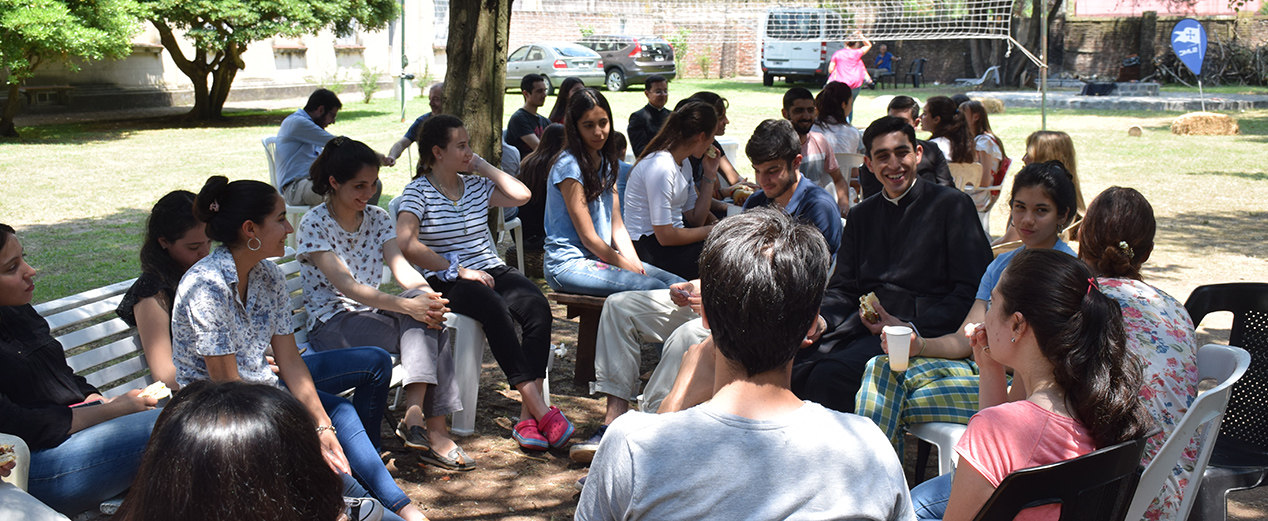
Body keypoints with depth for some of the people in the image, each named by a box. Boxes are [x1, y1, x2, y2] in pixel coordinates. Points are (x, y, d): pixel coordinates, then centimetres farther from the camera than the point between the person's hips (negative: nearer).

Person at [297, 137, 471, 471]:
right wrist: (406, 305, -34)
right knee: (424, 326, -26)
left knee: (425, 311, -27)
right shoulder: (314, 225, -10)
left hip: (371, 314, 6)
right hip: (332, 325, -6)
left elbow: (401, 267, -4)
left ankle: (415, 415, -33)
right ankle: (434, 429, -27)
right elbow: (345, 285, -22)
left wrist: (427, 295, -27)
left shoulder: (377, 218, 10)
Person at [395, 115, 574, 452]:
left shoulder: (476, 186, 19)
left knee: (537, 306, -27)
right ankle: (541, 410, -39)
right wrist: (458, 270, -17)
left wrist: (484, 167, 11)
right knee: (495, 309, -37)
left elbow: (522, 195, 7)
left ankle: (527, 417, -32)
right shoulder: (418, 191, 1)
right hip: (446, 283, -5)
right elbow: (406, 244, -14)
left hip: (492, 271, 5)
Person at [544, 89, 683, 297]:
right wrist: (628, 267, -11)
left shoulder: (606, 162, 11)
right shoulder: (569, 167, -14)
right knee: (654, 288, -25)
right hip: (569, 264, -8)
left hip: (601, 257, 8)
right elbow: (588, 237, -15)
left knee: (677, 285, -8)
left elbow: (617, 225, 10)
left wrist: (636, 264, -4)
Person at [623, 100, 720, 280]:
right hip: (650, 249, -10)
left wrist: (710, 175, 5)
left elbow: (695, 220, 6)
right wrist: (712, 230, -11)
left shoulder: (684, 163, 11)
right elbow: (665, 237, -21)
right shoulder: (660, 166, -20)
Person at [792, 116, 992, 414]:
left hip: (926, 332, -5)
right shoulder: (860, 215, 22)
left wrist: (912, 329, -14)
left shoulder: (952, 205, 4)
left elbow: (972, 292, -3)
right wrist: (819, 320, -5)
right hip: (862, 327, 5)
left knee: (829, 374, -31)